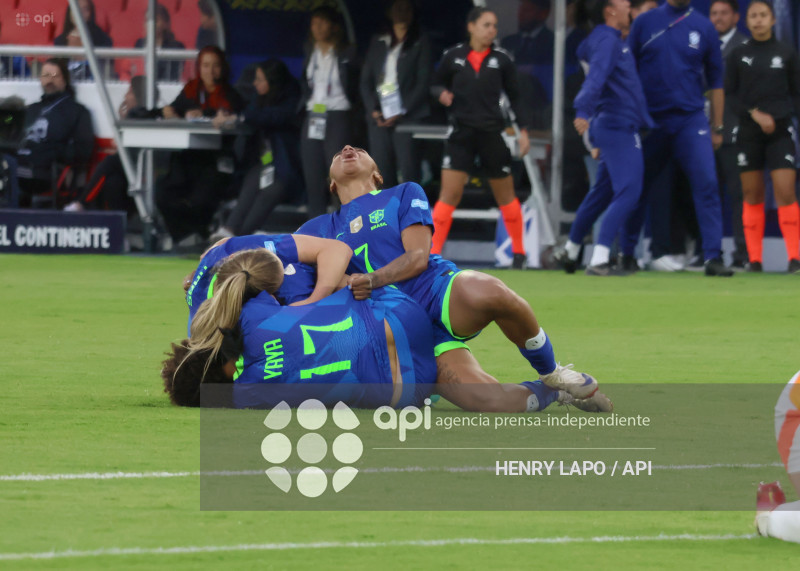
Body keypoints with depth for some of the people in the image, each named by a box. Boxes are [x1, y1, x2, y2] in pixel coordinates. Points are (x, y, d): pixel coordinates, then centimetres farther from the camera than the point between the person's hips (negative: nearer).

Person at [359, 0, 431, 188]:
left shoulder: (420, 44, 2)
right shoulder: (378, 43, 15)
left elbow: (423, 83, -2)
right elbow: (366, 80, 15)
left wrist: (401, 113, -8)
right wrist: (373, 110, 1)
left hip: (407, 117, -4)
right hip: (379, 118, 4)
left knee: (408, 170, -10)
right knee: (382, 167, 1)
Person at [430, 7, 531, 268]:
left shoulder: (501, 59, 1)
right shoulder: (453, 57, 1)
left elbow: (514, 97, 7)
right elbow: (436, 84, 13)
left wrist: (523, 130, 1)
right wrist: (442, 94, -10)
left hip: (492, 134, 1)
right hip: (462, 134, -1)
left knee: (505, 196, 11)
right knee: (449, 194, -10)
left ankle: (519, 251, 28)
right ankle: (433, 254, -9)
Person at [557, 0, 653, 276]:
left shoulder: (604, 38, 13)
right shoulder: (607, 41, -16)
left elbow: (583, 52, 36)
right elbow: (595, 78, -31)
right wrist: (583, 111, -44)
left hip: (612, 127, 10)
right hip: (619, 127, -10)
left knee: (602, 192, 21)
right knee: (627, 192, -16)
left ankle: (572, 250, 34)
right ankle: (599, 261, -22)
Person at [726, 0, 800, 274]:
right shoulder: (739, 56, 7)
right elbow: (730, 95, 6)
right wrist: (755, 114, -9)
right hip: (749, 133, 1)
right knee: (752, 195, 1)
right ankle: (754, 259, 5)